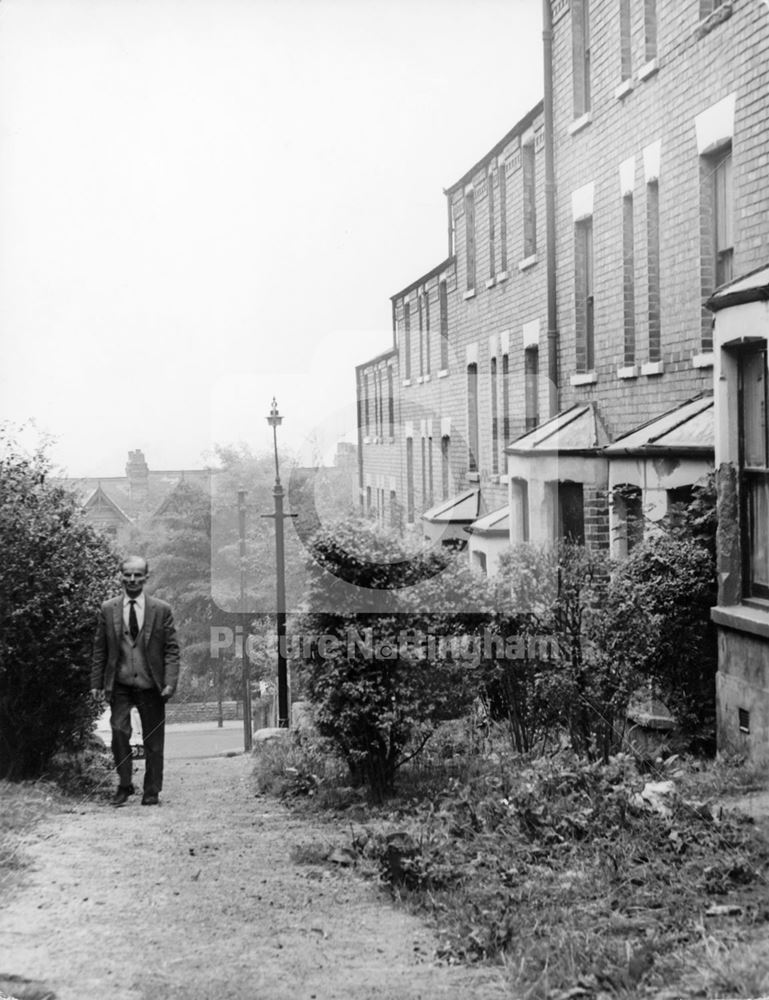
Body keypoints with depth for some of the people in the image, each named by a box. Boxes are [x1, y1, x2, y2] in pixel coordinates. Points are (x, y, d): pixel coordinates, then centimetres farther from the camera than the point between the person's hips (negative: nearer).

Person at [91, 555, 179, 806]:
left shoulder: (162, 610, 1)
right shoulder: (108, 609, 5)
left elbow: (171, 650, 0)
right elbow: (99, 649, 8)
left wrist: (170, 682, -10)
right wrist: (97, 683, 3)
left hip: (151, 685, 0)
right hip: (119, 684, 0)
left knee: (153, 741, 4)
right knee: (119, 731, -14)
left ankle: (152, 792, 16)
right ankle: (124, 785, 1)